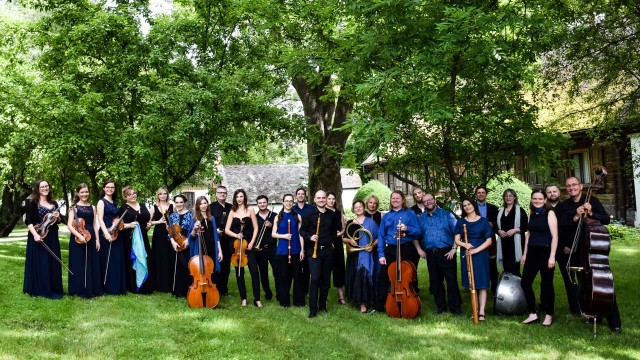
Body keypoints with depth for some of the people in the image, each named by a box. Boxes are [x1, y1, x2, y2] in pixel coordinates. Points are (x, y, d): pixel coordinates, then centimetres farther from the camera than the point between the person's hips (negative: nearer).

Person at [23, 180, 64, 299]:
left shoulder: (54, 203, 13)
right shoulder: (32, 202, -4)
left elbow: (58, 221, 21)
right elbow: (28, 221, -9)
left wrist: (57, 217, -2)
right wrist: (35, 234, -22)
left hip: (52, 238, 5)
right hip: (38, 237, -5)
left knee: (53, 263, 8)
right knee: (39, 263, -1)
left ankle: (53, 288, 16)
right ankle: (38, 289, 8)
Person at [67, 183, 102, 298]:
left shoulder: (92, 207, 11)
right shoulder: (74, 207, -2)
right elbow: (69, 225, -10)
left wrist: (97, 240, 6)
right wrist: (79, 235, -23)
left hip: (91, 239, 4)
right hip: (77, 239, -4)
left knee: (92, 264, 7)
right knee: (79, 264, 1)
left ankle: (92, 289, 16)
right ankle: (80, 290, 9)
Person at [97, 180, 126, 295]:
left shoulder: (115, 203, 16)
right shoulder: (102, 202, -3)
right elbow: (100, 219, -12)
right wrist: (106, 233, -23)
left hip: (116, 234, 6)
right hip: (106, 234, -6)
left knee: (118, 260, 8)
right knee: (108, 260, -2)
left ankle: (117, 286, 15)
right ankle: (108, 287, 7)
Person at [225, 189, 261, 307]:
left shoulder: (250, 210, 0)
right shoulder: (232, 212, 6)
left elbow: (255, 228, -1)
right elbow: (227, 230, 3)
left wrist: (252, 242, -10)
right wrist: (236, 235, -15)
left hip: (248, 244, -2)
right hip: (236, 244, 2)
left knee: (254, 271, -9)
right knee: (239, 272, 6)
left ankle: (257, 299, -2)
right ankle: (243, 298, 16)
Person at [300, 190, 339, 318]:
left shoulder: (331, 214, 7)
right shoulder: (309, 214, -4)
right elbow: (302, 230, -1)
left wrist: (332, 241, 11)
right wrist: (309, 237, -18)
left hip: (328, 250, 4)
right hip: (313, 250, -4)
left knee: (326, 279, 9)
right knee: (315, 278, -11)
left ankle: (322, 305, 23)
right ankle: (313, 308, -2)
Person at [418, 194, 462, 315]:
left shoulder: (446, 215, 3)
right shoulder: (421, 218, 11)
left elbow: (456, 232, -1)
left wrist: (454, 248, -8)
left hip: (447, 253, -3)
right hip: (430, 254, 3)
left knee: (452, 280, -4)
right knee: (435, 281, 9)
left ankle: (455, 307, 6)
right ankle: (440, 306, 21)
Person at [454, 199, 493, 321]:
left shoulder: (483, 221, 1)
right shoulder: (460, 222, 8)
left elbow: (489, 240, -2)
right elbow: (457, 240, 4)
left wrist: (476, 250, -14)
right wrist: (465, 244, -17)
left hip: (480, 255, -2)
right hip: (466, 255, 3)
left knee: (481, 284, -4)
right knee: (471, 284, 6)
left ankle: (481, 312, -4)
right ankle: (475, 310, 14)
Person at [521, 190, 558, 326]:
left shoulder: (550, 213, -6)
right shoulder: (531, 214, 11)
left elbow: (554, 236, -11)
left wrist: (552, 256, -16)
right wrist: (525, 254, 14)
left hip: (545, 252, -6)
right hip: (532, 252, 6)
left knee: (546, 284, 3)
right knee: (525, 282, 2)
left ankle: (549, 315, 18)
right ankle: (533, 314, 12)